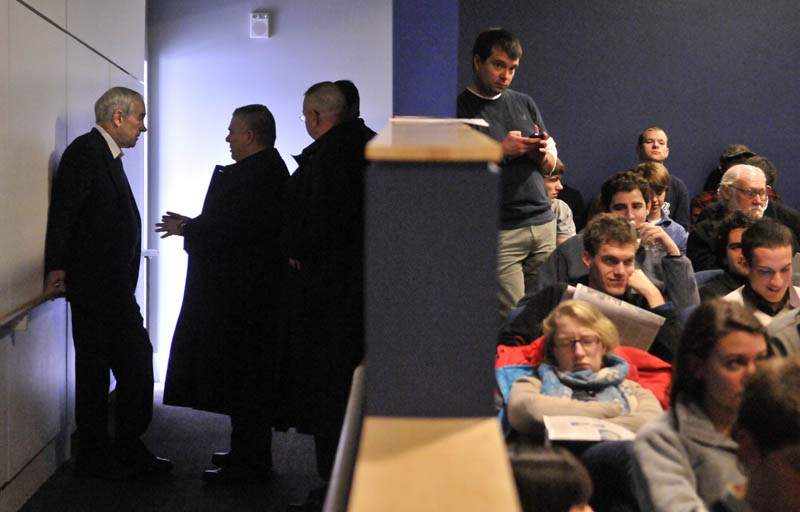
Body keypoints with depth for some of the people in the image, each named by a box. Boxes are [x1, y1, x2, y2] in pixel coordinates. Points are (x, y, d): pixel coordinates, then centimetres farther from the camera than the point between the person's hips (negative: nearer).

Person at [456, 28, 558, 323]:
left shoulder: (525, 104, 18)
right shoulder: (459, 108, 0)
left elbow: (550, 167, 20)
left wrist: (542, 152, -3)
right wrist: (501, 150, -15)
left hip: (542, 222, 5)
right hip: (497, 231, -5)